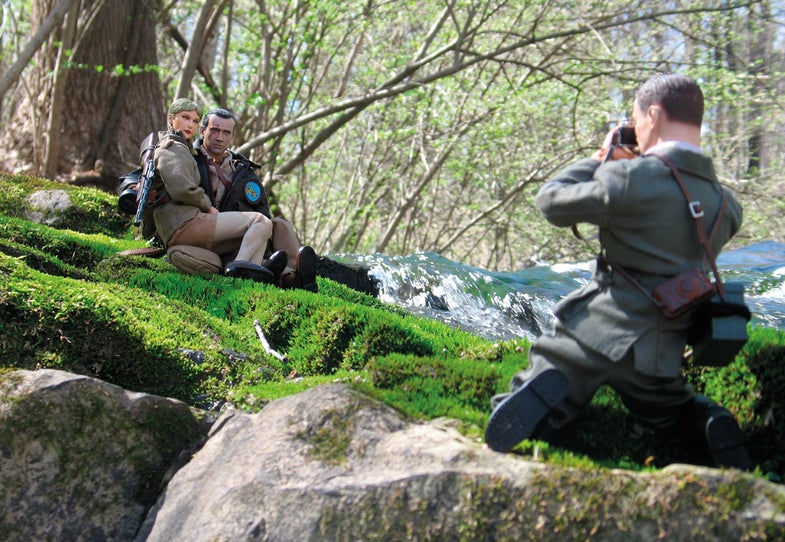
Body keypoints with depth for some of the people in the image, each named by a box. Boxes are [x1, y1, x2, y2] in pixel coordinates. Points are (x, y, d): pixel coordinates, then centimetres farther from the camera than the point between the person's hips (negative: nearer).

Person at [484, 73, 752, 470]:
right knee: (676, 411, 35)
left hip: (591, 334, -4)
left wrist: (599, 160, 13)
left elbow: (552, 201, -2)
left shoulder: (630, 178, -14)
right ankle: (713, 428, -1)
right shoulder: (726, 205, 4)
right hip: (656, 356, 4)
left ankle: (543, 389, -30)